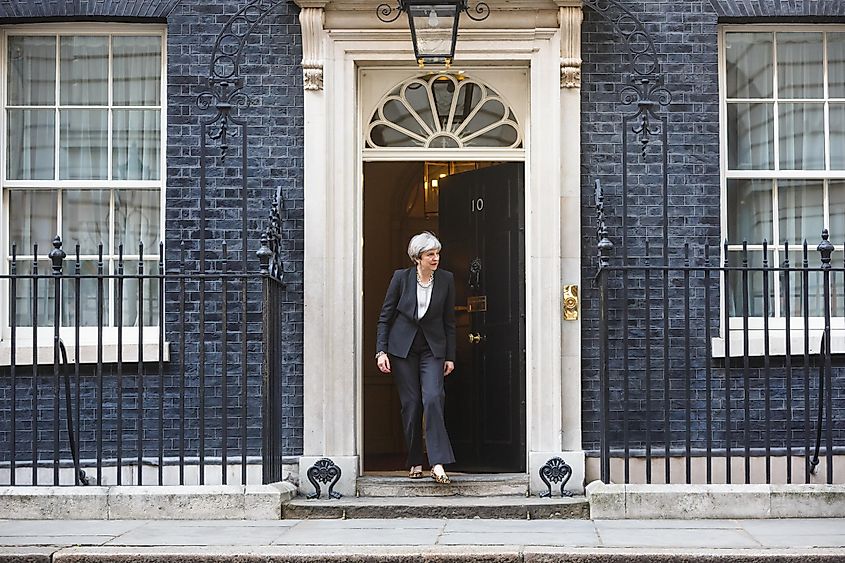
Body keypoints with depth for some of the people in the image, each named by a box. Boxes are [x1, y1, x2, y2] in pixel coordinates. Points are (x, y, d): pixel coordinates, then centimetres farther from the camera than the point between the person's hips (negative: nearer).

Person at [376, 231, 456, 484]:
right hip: (402, 347, 0)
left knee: (433, 398, -17)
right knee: (411, 404, 1)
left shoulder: (446, 279, 0)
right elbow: (385, 316, 1)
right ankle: (415, 463, 13)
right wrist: (381, 351, -7)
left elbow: (449, 321, 5)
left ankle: (437, 463, -19)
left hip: (432, 348, 0)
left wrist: (450, 356, 4)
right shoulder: (401, 277, -4)